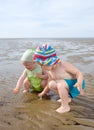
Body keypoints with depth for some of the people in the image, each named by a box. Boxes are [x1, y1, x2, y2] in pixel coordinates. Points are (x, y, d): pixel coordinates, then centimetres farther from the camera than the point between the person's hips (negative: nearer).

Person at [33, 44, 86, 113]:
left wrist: (79, 83, -44)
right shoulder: (49, 70, -4)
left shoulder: (64, 65, -28)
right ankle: (67, 98, 13)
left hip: (74, 83, -8)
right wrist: (44, 92, 23)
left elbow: (79, 73, -25)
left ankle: (65, 106, -14)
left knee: (60, 84, -32)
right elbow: (51, 80, 15)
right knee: (51, 84, -5)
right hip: (66, 84, 8)